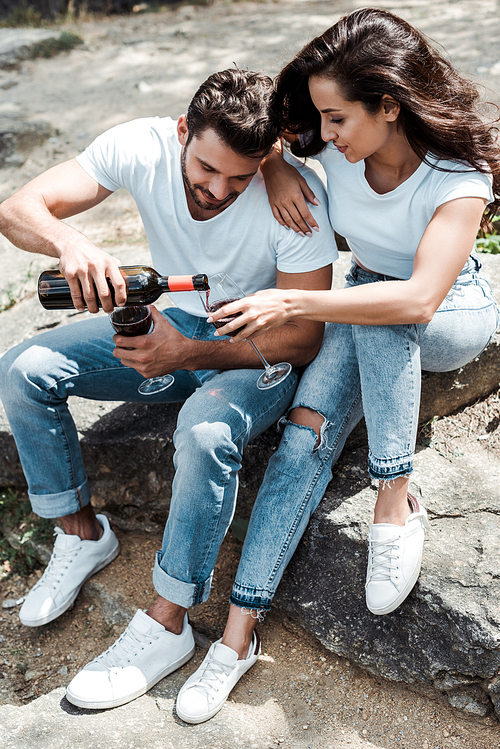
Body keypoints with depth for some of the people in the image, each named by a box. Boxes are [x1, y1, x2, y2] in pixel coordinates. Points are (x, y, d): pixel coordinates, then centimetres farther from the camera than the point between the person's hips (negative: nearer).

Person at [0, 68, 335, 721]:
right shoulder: (144, 146, -19)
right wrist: (68, 241, -45)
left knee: (206, 430, -37)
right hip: (173, 320, 5)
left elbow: (303, 339, -24)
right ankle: (82, 533, 6)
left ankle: (166, 625, -17)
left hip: (259, 351, -4)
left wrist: (188, 355, -35)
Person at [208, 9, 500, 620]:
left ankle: (395, 502, -34)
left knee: (377, 316, -41)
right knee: (310, 423, -26)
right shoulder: (334, 148, -13)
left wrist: (292, 304, -44)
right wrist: (274, 166, -19)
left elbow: (419, 299, -40)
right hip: (365, 307, 4)